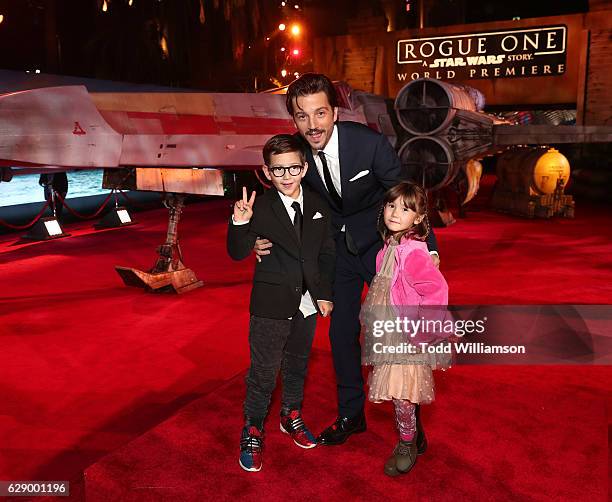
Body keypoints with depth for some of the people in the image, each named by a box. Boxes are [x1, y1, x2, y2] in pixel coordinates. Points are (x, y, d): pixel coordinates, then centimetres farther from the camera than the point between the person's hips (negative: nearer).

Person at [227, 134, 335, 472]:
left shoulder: (318, 206, 1)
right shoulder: (259, 209, -13)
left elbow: (327, 254, 7)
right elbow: (238, 254, -17)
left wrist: (325, 294, 5)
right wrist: (240, 224, -35)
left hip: (307, 305, 5)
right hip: (271, 307, -4)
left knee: (297, 365, 21)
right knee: (263, 373, 4)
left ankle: (291, 417, 43)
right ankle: (252, 433, 25)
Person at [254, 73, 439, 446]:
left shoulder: (370, 142, -26)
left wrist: (429, 249, -19)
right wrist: (268, 241, -13)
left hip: (380, 243, -3)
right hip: (339, 247, 4)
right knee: (342, 332, 11)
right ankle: (351, 415, 31)